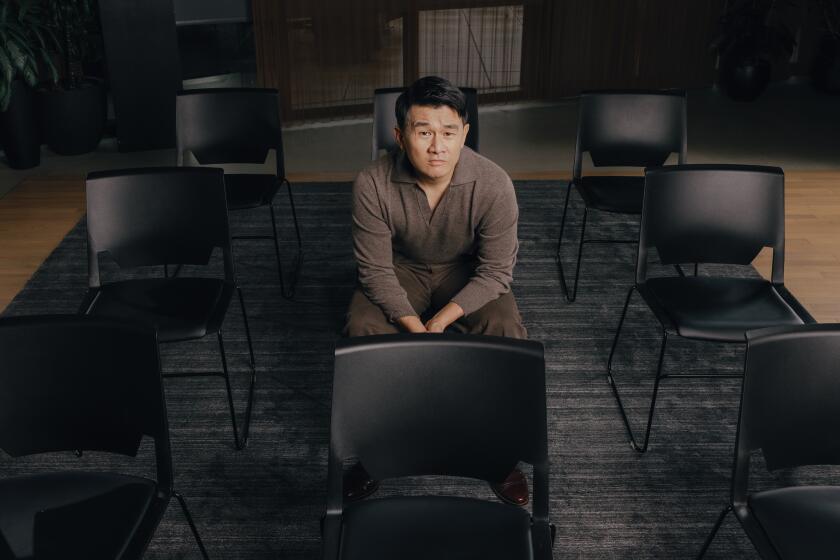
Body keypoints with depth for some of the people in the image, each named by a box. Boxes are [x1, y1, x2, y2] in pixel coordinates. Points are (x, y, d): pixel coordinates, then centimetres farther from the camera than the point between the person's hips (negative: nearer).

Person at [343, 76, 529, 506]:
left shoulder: (493, 184, -27)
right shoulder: (372, 184, -26)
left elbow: (495, 272, -19)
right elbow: (376, 271, -18)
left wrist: (440, 321, -31)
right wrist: (416, 329, -31)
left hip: (468, 274, 0)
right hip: (401, 271, 1)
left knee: (507, 333, -28)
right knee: (362, 331, -27)